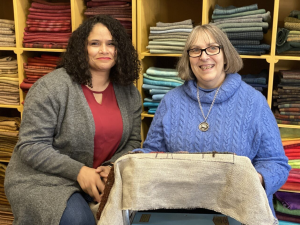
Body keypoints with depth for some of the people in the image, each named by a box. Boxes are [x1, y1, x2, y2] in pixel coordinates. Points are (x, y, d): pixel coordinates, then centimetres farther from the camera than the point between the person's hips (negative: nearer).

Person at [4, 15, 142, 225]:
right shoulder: (51, 87, -12)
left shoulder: (129, 93, 4)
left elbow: (133, 142, 8)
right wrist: (79, 171, -22)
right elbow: (31, 147, -14)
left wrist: (112, 167, -13)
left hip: (101, 179, 5)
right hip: (43, 180, -4)